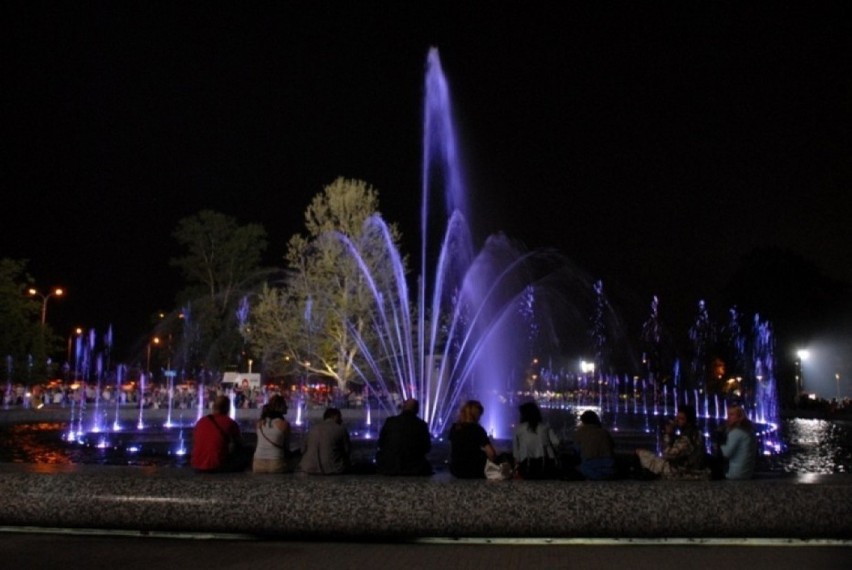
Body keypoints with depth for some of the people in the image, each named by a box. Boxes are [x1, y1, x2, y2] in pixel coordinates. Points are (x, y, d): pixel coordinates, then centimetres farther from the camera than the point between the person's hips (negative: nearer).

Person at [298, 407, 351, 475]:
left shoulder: (313, 428, 10)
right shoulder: (341, 429, -1)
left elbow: (303, 449, 11)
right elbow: (347, 450, 4)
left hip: (309, 469, 4)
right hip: (332, 470, -4)